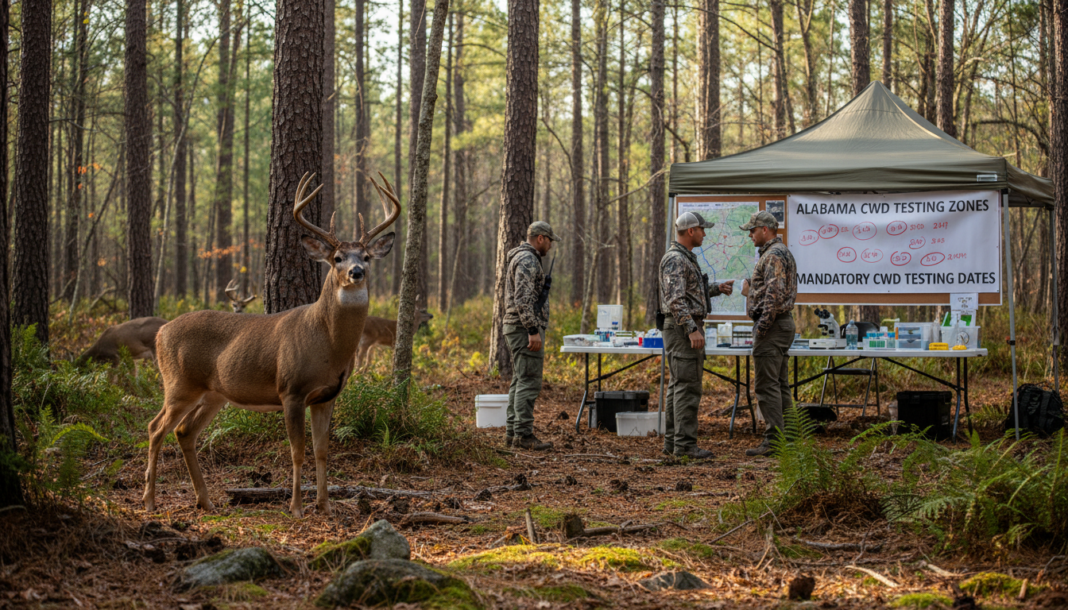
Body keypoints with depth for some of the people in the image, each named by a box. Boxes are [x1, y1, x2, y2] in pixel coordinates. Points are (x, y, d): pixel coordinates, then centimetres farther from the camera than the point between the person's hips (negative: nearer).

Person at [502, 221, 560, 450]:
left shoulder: (523, 258, 20)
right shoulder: (527, 260, -14)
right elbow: (523, 300, -23)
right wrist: (533, 331, -24)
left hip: (518, 329, 11)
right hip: (526, 328, -11)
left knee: (520, 382, 12)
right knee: (529, 382, -11)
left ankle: (513, 431, 14)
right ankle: (523, 434, -13)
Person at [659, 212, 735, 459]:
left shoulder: (685, 258, 18)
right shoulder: (675, 260, -16)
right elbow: (675, 300, -24)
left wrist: (717, 289, 21)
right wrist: (692, 329, -27)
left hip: (686, 329, 11)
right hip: (682, 328, -11)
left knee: (678, 386, 11)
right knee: (687, 387, -10)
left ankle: (672, 441, 15)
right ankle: (684, 443, -10)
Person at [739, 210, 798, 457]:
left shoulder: (773, 255, -15)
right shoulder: (783, 252, 20)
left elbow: (775, 293, -24)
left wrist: (762, 326, -22)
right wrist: (750, 291, 12)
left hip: (771, 326, -11)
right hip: (783, 323, 11)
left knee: (767, 385, -10)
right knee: (780, 385, 11)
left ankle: (774, 440, -10)